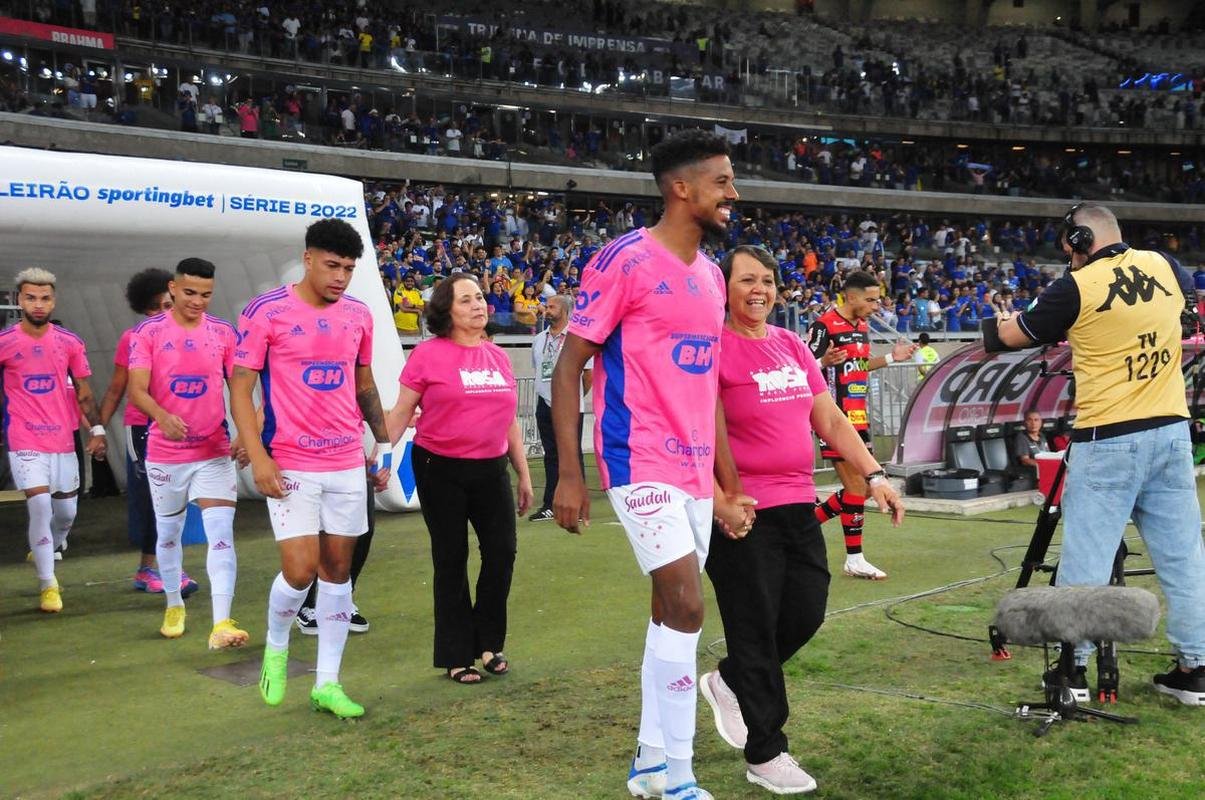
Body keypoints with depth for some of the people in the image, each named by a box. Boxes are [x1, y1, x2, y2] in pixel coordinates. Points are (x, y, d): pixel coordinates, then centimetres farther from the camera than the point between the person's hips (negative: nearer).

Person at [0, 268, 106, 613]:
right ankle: (48, 585, -1)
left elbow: (83, 392, 8)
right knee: (40, 506, -13)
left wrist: (96, 429, 0)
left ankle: (47, 550, 44)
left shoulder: (70, 342, 4)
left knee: (66, 510, 12)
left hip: (63, 440, 4)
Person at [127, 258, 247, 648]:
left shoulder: (223, 332, 2)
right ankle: (174, 605, 38)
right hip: (164, 453, 0)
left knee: (221, 534, -13)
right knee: (168, 532, 16)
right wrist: (163, 417, -34)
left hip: (214, 452, 0)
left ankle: (221, 624, -18)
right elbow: (137, 389, -13)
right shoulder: (148, 333, -4)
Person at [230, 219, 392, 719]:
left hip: (348, 464, 5)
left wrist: (383, 443, 13)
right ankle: (275, 647, 22)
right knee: (300, 571, -10)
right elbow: (241, 388, -6)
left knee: (338, 569, 7)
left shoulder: (358, 315, 6)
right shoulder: (266, 312, -8)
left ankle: (327, 684, 17)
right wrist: (258, 457, -15)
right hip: (291, 468, -5)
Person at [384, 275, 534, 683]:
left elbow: (509, 420, 15)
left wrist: (523, 474, 16)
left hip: (491, 469, 4)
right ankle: (457, 657, 18)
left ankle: (488, 642, 21)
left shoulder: (498, 356, 9)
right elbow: (401, 412, -4)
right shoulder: (429, 354, -6)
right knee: (451, 561, 5)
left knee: (502, 550, 0)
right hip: (441, 470, -4)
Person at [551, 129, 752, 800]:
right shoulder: (625, 261, -10)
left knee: (672, 614, 12)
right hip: (642, 464, -8)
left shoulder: (710, 274, 13)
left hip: (696, 469, 8)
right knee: (686, 608, -12)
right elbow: (568, 367, -9)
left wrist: (728, 484, 18)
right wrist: (570, 474, -15)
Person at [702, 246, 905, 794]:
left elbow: (831, 421, 15)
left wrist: (874, 475, 7)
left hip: (799, 507, 7)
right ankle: (764, 755, 18)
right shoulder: (715, 348, -9)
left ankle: (728, 682, 36)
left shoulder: (792, 346, 12)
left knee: (806, 614, 10)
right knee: (755, 629, 2)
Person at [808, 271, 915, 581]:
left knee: (864, 485, 11)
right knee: (857, 487, -8)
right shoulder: (824, 325, -14)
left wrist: (891, 358, 18)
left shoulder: (862, 326, 13)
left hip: (858, 417, 9)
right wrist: (825, 361, -37)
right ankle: (854, 559, 2)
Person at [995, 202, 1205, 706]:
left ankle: (1073, 666, 9)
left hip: (1108, 440, -5)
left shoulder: (1077, 287, -9)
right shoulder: (1165, 266, 5)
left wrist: (1004, 318, 26)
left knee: (1087, 555, 2)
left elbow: (1012, 336, 2)